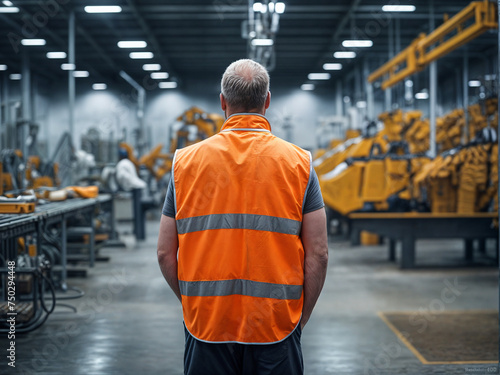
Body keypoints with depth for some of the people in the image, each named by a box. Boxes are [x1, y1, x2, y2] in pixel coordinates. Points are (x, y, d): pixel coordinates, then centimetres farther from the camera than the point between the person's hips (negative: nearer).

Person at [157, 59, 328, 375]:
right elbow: (318, 255, -5)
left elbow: (166, 253, 2)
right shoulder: (299, 163, -3)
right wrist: (301, 318, 7)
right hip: (277, 329, -1)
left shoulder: (186, 162, 0)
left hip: (206, 326, 1)